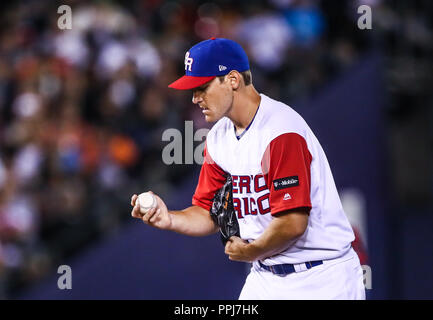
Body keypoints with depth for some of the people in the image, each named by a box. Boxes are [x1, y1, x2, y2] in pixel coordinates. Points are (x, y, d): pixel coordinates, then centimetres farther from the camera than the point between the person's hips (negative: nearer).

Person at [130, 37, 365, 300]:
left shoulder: (281, 132, -20)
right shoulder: (219, 138, 7)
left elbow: (293, 223, -25)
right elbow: (209, 214, 12)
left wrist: (249, 252, -7)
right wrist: (170, 219, -8)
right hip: (264, 276, 8)